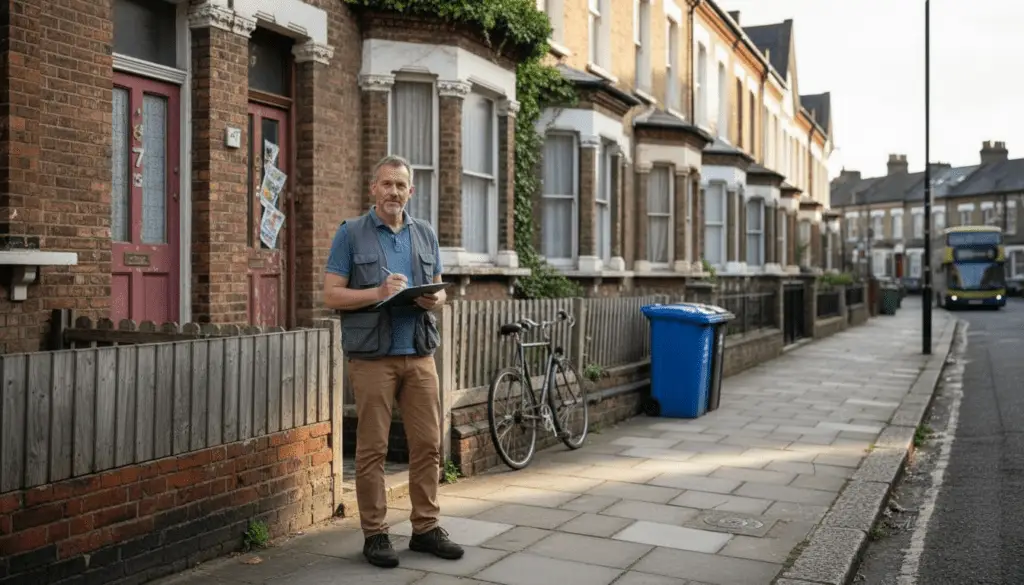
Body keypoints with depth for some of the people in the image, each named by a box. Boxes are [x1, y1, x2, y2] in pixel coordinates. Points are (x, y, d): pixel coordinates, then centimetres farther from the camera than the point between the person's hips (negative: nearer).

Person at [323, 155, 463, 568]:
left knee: (428, 444, 5)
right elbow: (331, 295, -3)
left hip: (419, 354, 4)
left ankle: (425, 527, 18)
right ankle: (375, 534, 13)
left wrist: (434, 299, -5)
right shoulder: (351, 234, 1)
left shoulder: (425, 234, 13)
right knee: (372, 449, 1)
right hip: (372, 355, -4)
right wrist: (377, 293, -17)